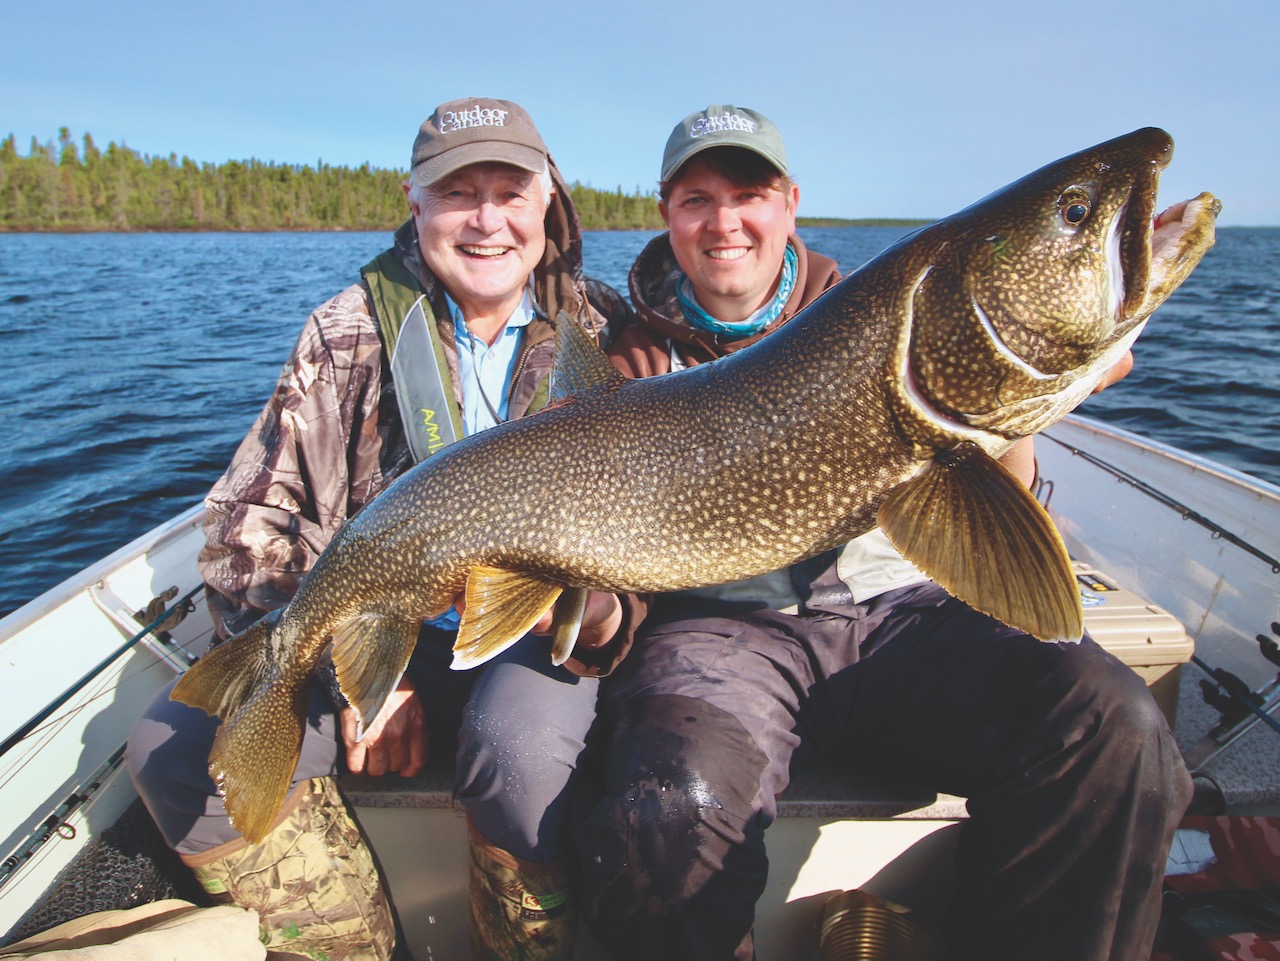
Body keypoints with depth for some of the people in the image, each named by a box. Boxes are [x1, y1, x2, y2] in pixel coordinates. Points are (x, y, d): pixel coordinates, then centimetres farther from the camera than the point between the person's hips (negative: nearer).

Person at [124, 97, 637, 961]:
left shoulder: (605, 333, 1)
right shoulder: (351, 333, 2)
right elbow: (250, 525, 0)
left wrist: (607, 616, -20)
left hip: (542, 632, -1)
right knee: (178, 745, -17)